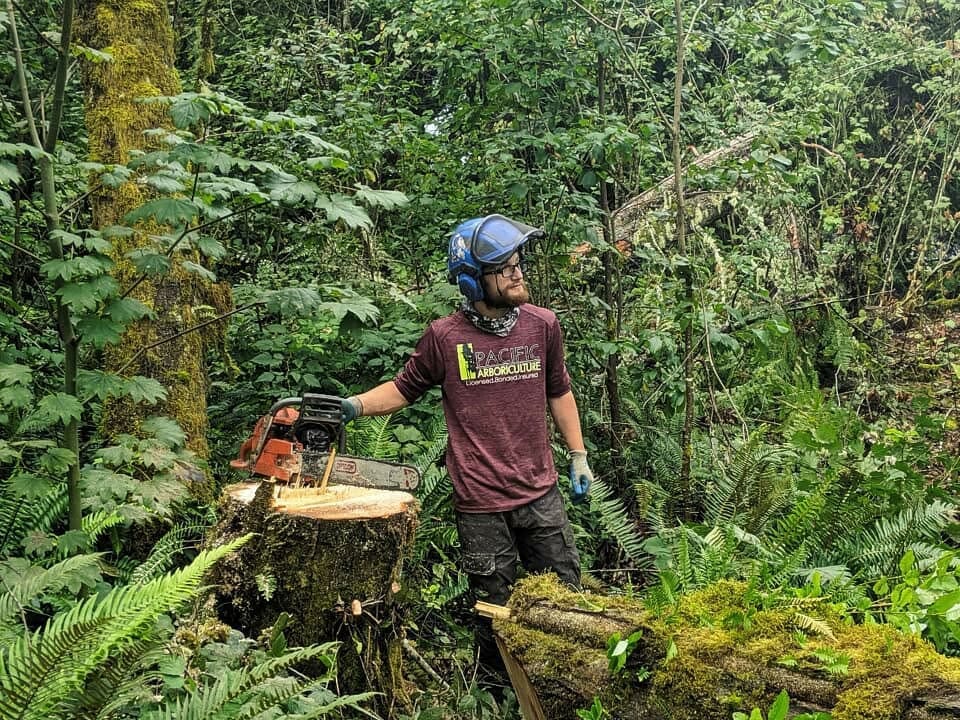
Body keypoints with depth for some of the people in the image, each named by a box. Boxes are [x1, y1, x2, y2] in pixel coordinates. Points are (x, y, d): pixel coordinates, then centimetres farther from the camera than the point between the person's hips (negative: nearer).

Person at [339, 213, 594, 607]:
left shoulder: (543, 324, -1)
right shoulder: (444, 336, -9)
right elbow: (404, 388, 3)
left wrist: (578, 456, 13)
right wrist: (354, 405, -13)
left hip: (541, 495, 3)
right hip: (480, 506, -2)